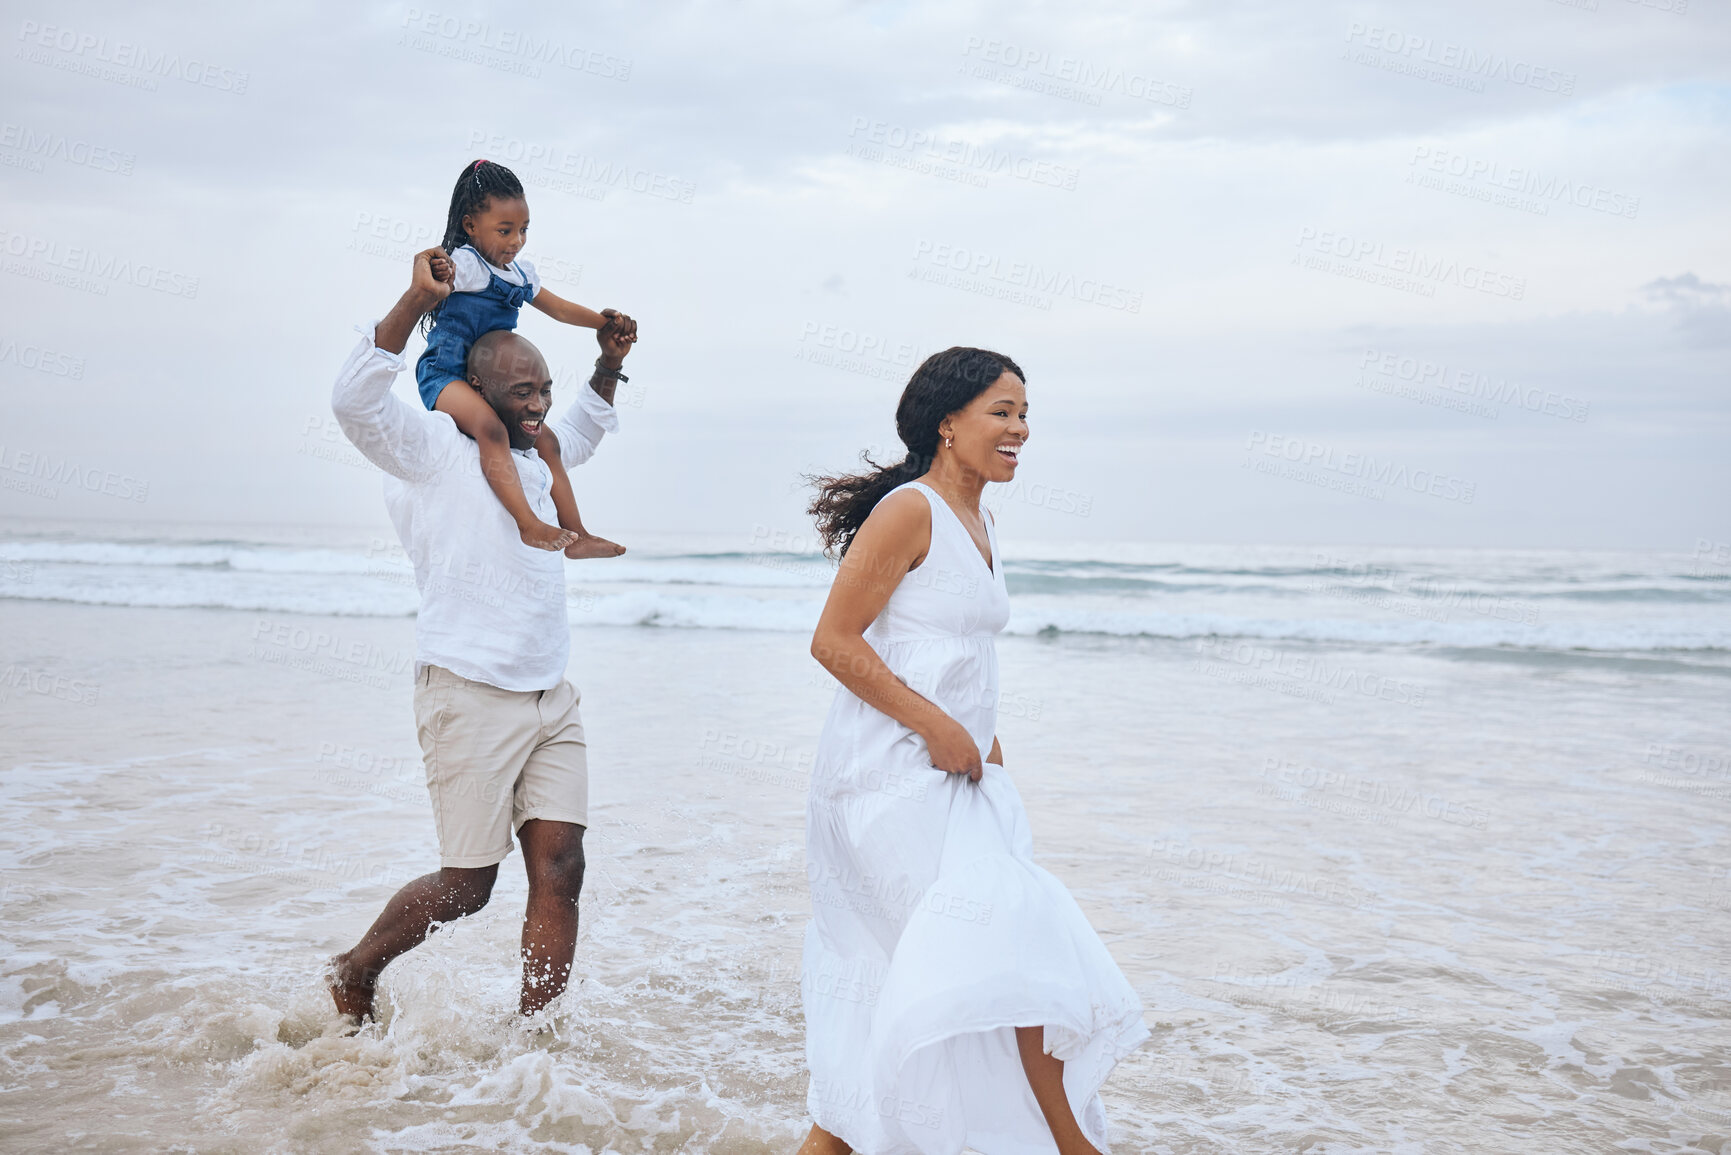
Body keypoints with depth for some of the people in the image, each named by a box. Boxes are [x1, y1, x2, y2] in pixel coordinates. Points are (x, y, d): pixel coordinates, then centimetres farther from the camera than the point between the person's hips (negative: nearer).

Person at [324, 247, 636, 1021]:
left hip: (551, 698, 7)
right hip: (470, 696, -7)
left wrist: (609, 364, 21)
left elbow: (583, 431, 39)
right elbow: (354, 401, -24)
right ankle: (353, 972, 25)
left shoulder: (534, 455, 17)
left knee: (560, 870, -2)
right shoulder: (431, 447, -5)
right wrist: (418, 300, -28)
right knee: (466, 885, -1)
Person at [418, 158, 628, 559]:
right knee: (491, 430, -34)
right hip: (446, 373, -9)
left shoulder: (520, 272, 14)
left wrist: (603, 321, 23)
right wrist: (436, 277, -51)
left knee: (545, 440, 8)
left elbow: (558, 307, 28)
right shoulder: (464, 263, -11)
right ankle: (528, 525, -40)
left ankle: (576, 535, 15)